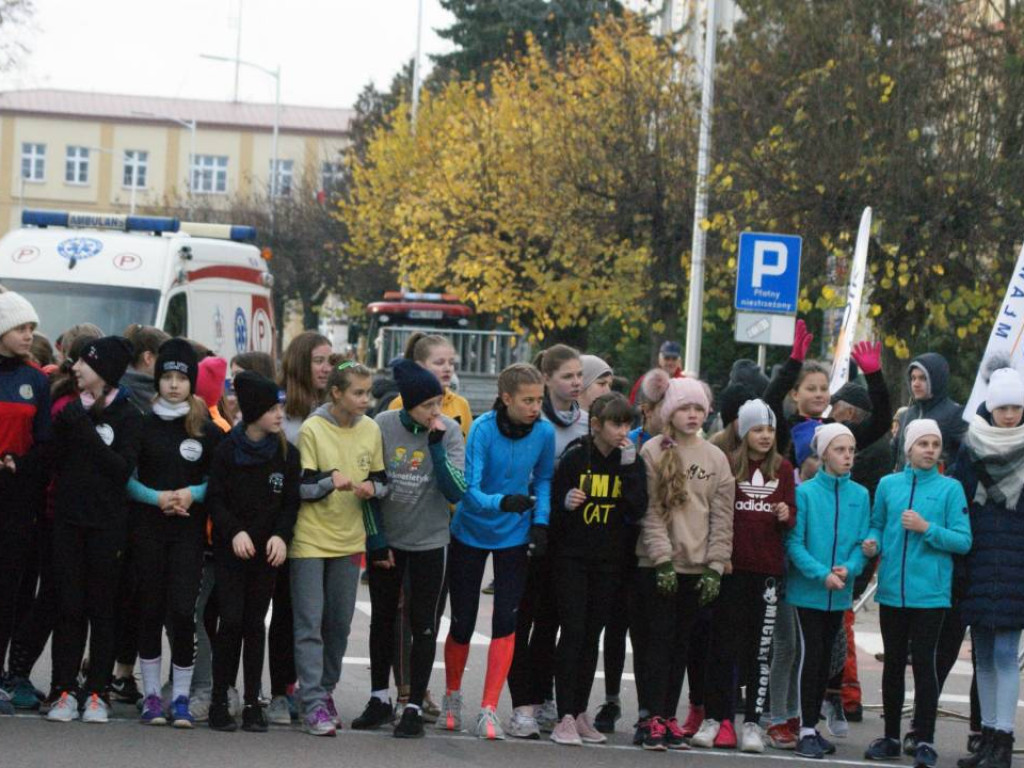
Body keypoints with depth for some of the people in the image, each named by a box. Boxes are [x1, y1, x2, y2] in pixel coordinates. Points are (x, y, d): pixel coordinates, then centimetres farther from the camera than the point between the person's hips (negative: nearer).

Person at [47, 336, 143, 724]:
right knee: (68, 606, 0)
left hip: (107, 524, -3)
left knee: (102, 608, 2)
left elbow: (123, 468, -13)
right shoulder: (71, 409, 10)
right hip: (69, 520, 3)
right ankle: (66, 690, 3)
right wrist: (67, 424, -8)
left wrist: (86, 430, -15)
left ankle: (97, 692, 6)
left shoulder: (128, 415, -2)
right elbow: (54, 459, 5)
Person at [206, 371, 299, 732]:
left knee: (255, 622, 4)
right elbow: (215, 499, -3)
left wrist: (281, 535, -10)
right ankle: (219, 700, 0)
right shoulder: (227, 451, -4)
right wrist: (234, 531, -16)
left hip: (267, 551, 2)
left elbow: (291, 502, 5)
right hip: (230, 550, -2)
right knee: (231, 621, -8)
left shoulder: (287, 453, 3)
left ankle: (252, 702, 8)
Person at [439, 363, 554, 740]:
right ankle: (452, 696, 31)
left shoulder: (544, 432, -11)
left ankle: (489, 710, -2)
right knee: (462, 621, 5)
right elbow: (469, 489, -27)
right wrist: (501, 502, -46)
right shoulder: (483, 429, -23)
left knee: (505, 620, -8)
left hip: (514, 536, 2)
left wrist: (540, 522, -3)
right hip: (471, 533, -2)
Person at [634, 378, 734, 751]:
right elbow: (651, 511, -6)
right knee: (660, 639, -6)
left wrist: (715, 567, -2)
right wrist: (663, 559, -13)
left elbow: (722, 517, 7)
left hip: (697, 566, 4)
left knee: (681, 643, 7)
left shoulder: (716, 458, 9)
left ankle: (668, 717, 11)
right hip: (658, 565, -3)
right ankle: (652, 719, -4)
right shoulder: (653, 451, -1)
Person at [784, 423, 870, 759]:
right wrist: (822, 574, -20)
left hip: (839, 593, 4)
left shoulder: (860, 495, 3)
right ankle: (806, 730, -3)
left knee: (826, 657, 11)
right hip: (807, 589, -4)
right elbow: (794, 542, -10)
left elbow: (863, 541, 3)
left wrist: (849, 568, -16)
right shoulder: (806, 492, -8)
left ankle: (813, 725, 20)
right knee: (811, 654, -7)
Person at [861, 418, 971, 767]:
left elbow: (963, 540, -4)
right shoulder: (888, 485, 7)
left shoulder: (950, 488, -1)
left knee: (923, 663, -4)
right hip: (892, 590, 3)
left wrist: (927, 528, -16)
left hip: (930, 592, -3)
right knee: (893, 663, 11)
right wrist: (872, 543, -7)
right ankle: (891, 737, 21)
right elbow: (877, 525, 14)